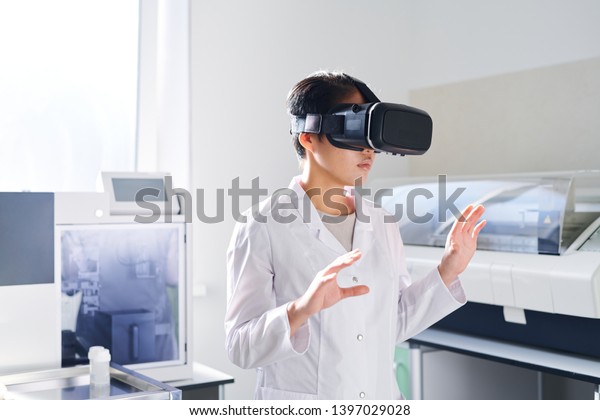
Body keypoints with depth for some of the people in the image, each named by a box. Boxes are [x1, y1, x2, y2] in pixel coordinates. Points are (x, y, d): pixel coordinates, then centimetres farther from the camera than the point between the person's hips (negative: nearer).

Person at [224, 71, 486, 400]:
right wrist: (299, 310, -33)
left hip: (381, 397, 5)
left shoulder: (381, 224, 3)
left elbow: (394, 326, 8)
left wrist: (446, 272, -3)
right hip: (300, 403, -5)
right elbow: (241, 347, -17)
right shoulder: (262, 228, -14)